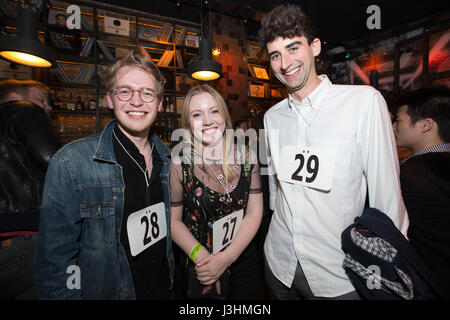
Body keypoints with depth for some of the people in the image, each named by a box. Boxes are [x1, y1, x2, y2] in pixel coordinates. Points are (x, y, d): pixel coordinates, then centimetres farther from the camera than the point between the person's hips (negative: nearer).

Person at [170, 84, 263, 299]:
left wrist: (226, 258, -15)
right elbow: (174, 219, -8)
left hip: (244, 262, 2)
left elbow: (255, 212, -7)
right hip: (197, 268, -2)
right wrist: (200, 256, -19)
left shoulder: (246, 156, -8)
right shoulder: (179, 162, -14)